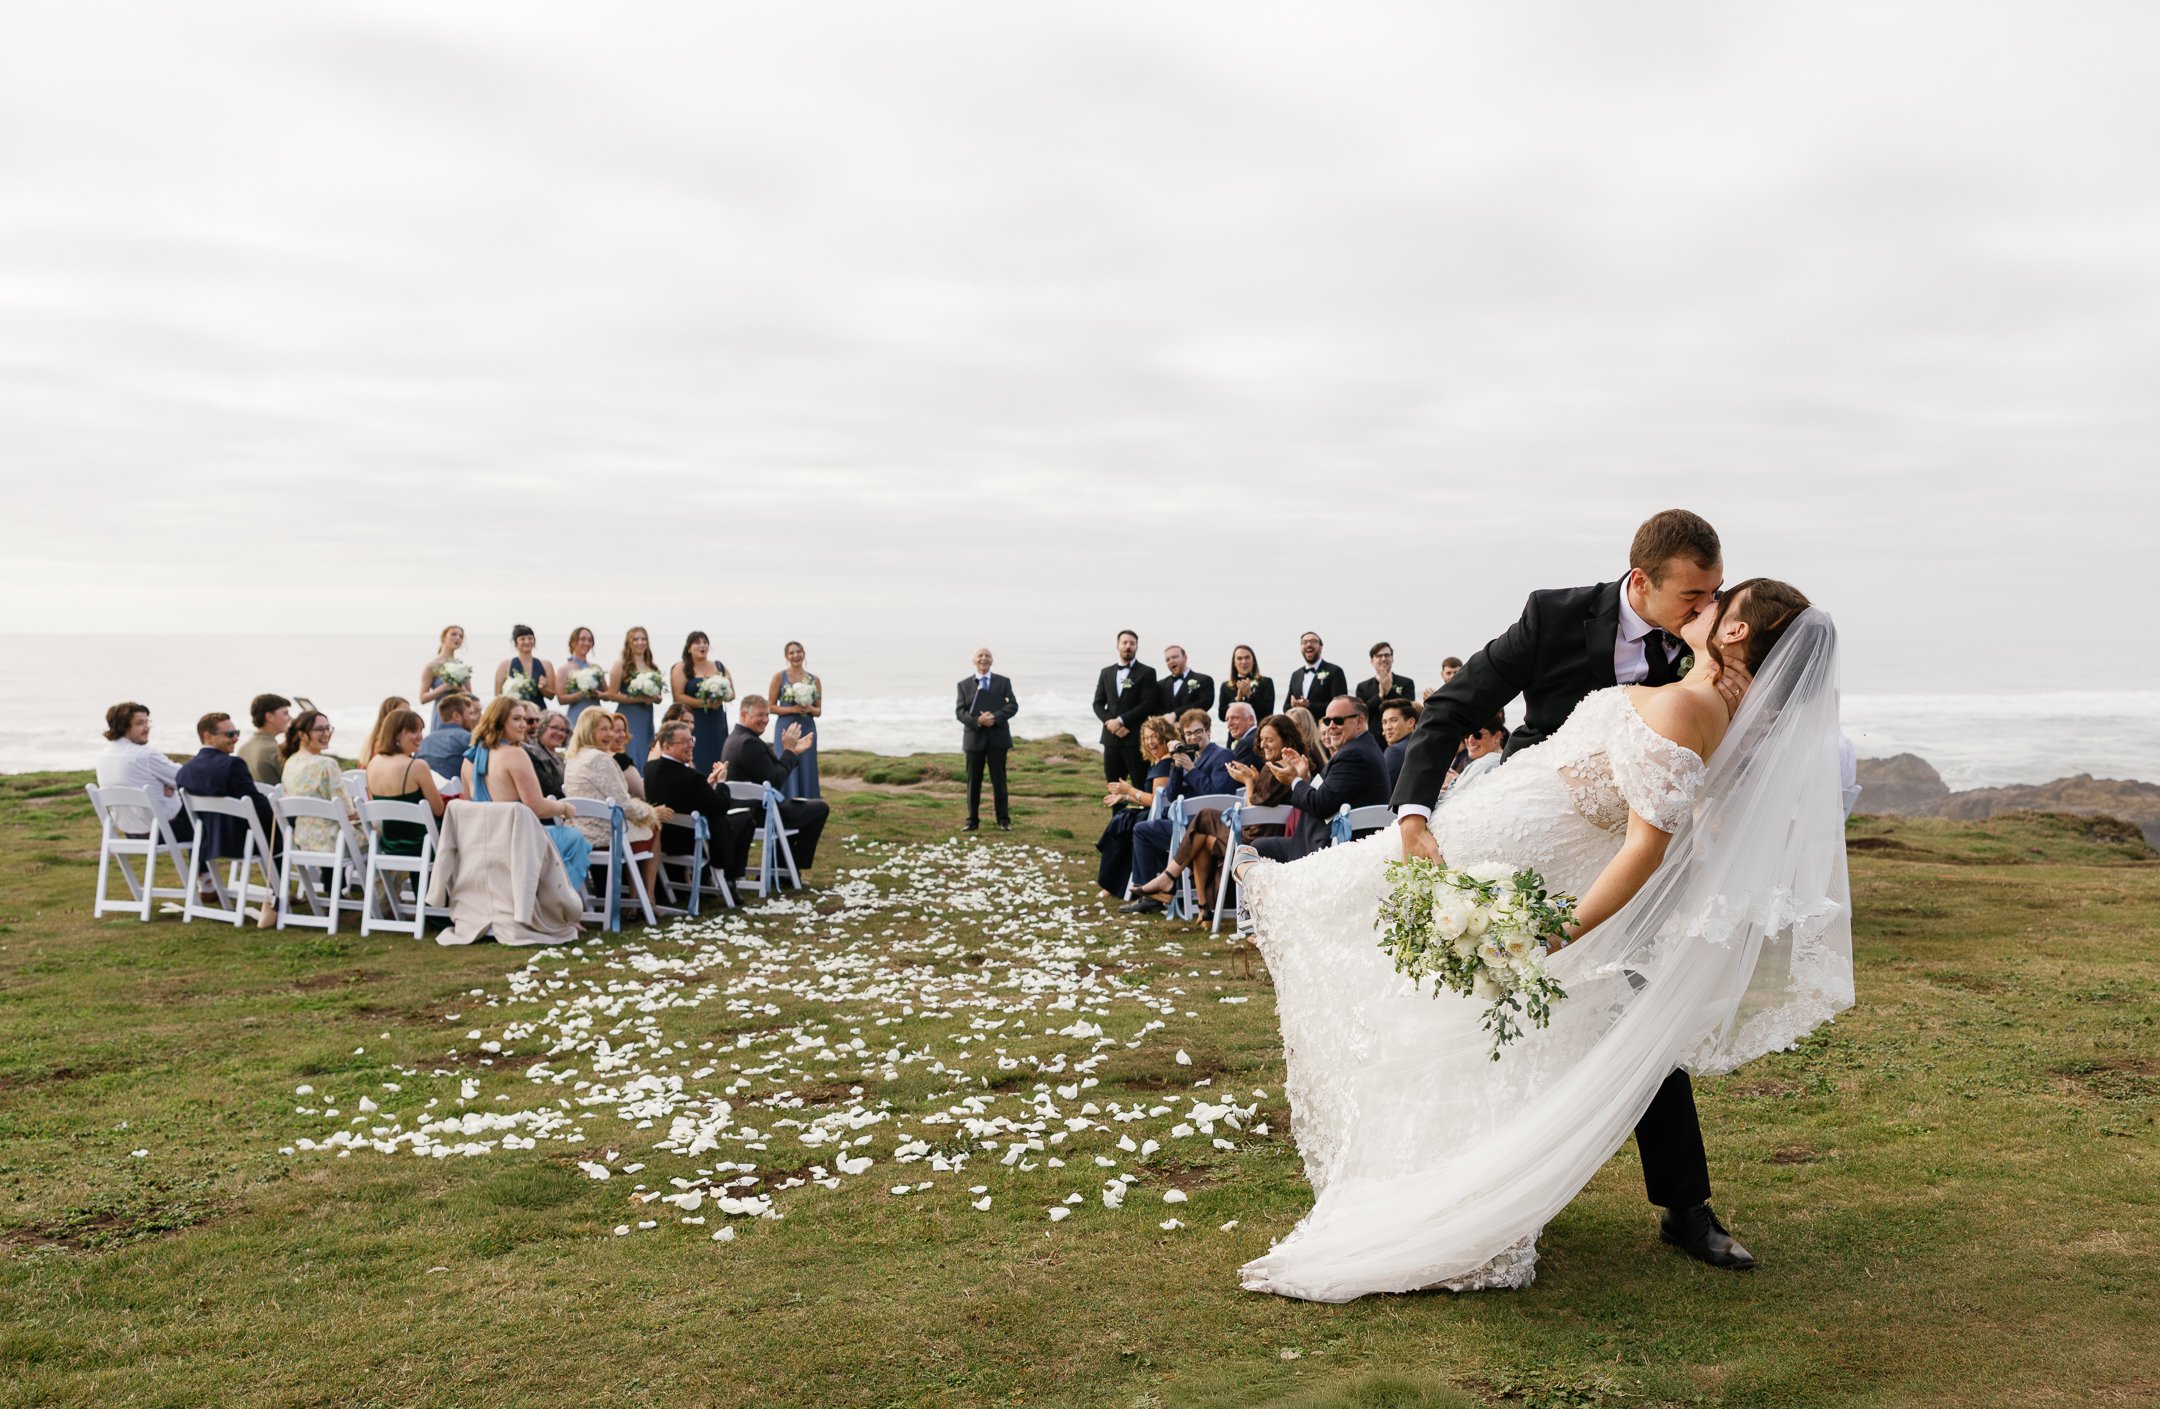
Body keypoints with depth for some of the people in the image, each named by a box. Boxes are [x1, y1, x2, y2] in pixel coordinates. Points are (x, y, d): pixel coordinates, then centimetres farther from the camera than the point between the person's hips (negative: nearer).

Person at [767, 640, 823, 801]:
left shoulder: (814, 680, 9)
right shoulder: (779, 676, 1)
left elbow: (819, 711, 12)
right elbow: (771, 707, -1)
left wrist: (810, 709, -9)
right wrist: (792, 709, -14)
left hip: (807, 729, 3)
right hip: (786, 729, -3)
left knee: (807, 772, 2)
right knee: (787, 772, -5)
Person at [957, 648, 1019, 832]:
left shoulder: (1003, 682, 8)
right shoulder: (964, 685, 8)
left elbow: (1013, 705, -1)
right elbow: (959, 712, 0)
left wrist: (996, 717, -18)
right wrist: (978, 721, -18)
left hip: (997, 737, 0)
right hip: (974, 738, 1)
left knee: (999, 780, 2)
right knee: (973, 781, 4)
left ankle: (1003, 820, 8)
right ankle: (973, 820, 10)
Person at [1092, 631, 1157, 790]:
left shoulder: (1146, 673, 1)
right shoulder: (1106, 672, 15)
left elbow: (1148, 705, -8)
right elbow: (1098, 703, 11)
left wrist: (1121, 720, -13)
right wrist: (1110, 722, -7)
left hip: (1135, 738, -4)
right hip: (1111, 737, 4)